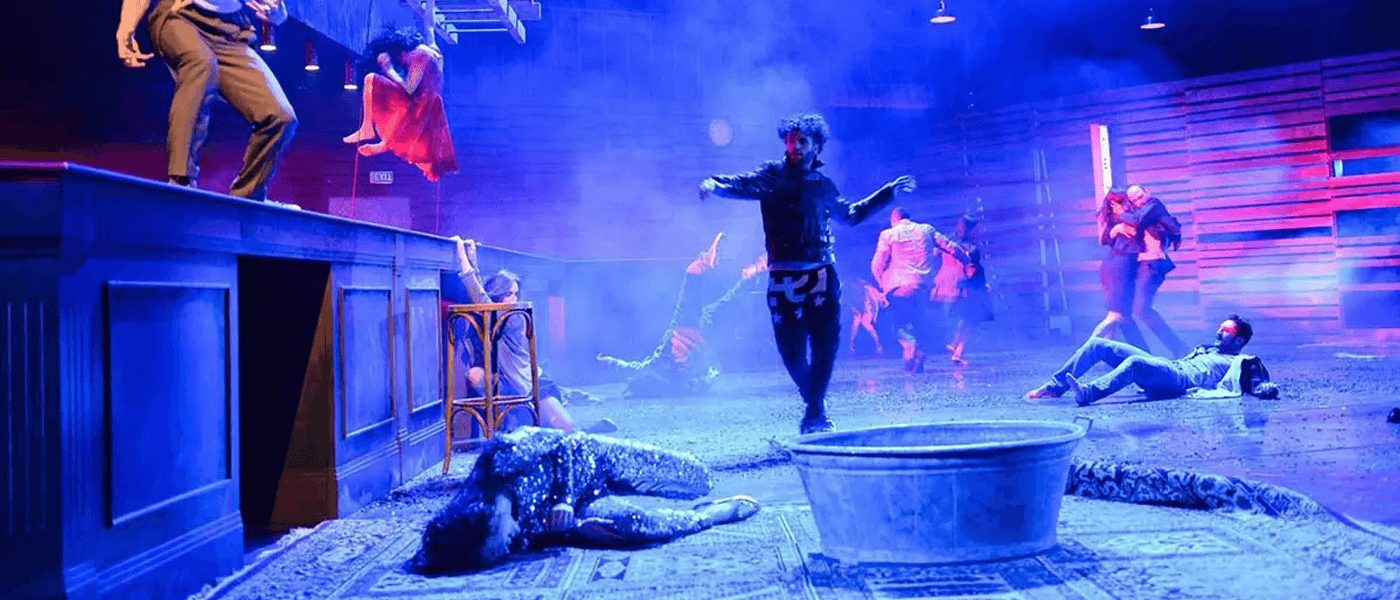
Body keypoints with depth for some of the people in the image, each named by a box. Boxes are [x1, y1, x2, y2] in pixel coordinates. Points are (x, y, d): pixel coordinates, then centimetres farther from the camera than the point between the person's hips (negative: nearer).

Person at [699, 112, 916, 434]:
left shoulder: (822, 183, 15)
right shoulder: (773, 175, 5)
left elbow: (850, 214, 31)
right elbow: (742, 184, -12)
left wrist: (888, 191, 33)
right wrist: (715, 184, -34)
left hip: (822, 275, 2)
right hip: (784, 278, -2)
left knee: (826, 342, -9)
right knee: (791, 350, 0)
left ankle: (814, 413, 3)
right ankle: (814, 402, 26)